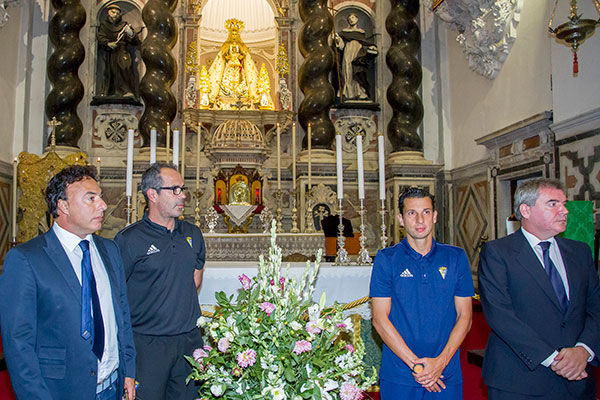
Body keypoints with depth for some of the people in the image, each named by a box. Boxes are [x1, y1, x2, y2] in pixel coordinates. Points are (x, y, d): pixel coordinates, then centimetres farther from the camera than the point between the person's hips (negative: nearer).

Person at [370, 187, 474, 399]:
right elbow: (380, 319, -7)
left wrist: (441, 362, -10)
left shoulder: (456, 257, 3)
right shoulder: (386, 259, -3)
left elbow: (464, 316, 2)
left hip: (447, 374, 2)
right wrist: (415, 364, -13)